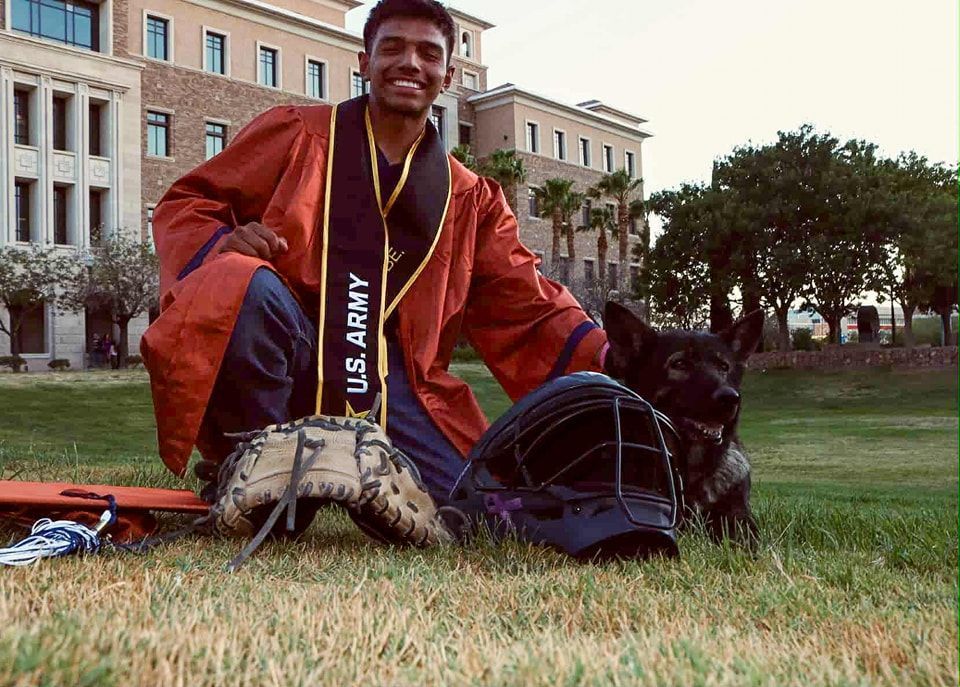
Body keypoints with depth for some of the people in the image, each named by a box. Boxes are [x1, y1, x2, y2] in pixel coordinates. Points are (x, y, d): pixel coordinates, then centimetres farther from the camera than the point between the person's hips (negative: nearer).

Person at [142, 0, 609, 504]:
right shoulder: (296, 133, 10)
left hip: (388, 379, 4)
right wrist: (223, 245, -15)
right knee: (244, 284, -35)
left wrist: (603, 360, -7)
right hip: (285, 354, -3)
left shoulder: (472, 199, 16)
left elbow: (527, 310, 12)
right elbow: (187, 202, 10)